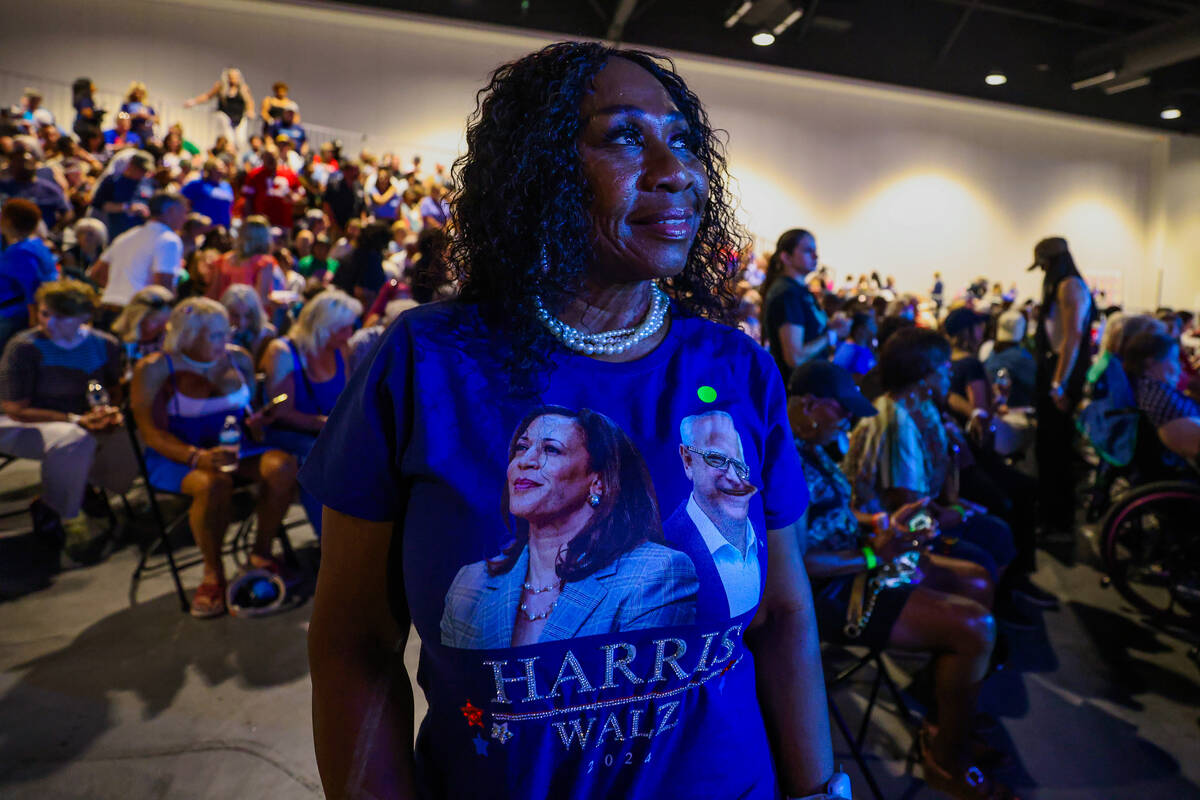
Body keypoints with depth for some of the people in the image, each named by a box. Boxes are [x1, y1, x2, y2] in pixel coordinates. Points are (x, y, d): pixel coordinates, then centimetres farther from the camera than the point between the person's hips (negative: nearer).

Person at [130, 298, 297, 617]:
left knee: (283, 466, -27)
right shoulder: (153, 369, -7)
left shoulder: (238, 358, 7)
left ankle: (261, 552, -8)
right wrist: (198, 457, -29)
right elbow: (151, 431, -12)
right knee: (214, 483, -38)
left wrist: (255, 421, -8)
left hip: (233, 446, 4)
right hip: (177, 455, -4)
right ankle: (213, 572, -13)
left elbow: (251, 408, 18)